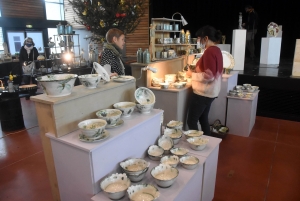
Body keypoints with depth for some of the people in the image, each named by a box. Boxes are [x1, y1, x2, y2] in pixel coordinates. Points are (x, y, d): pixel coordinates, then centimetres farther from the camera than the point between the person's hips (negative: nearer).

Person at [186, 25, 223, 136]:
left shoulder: (209, 51, -19)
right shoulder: (216, 50, 10)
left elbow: (209, 76, -25)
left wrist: (192, 74, -13)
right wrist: (196, 71, 11)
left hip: (203, 93, -10)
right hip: (210, 92, 10)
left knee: (191, 121, -1)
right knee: (203, 119, 18)